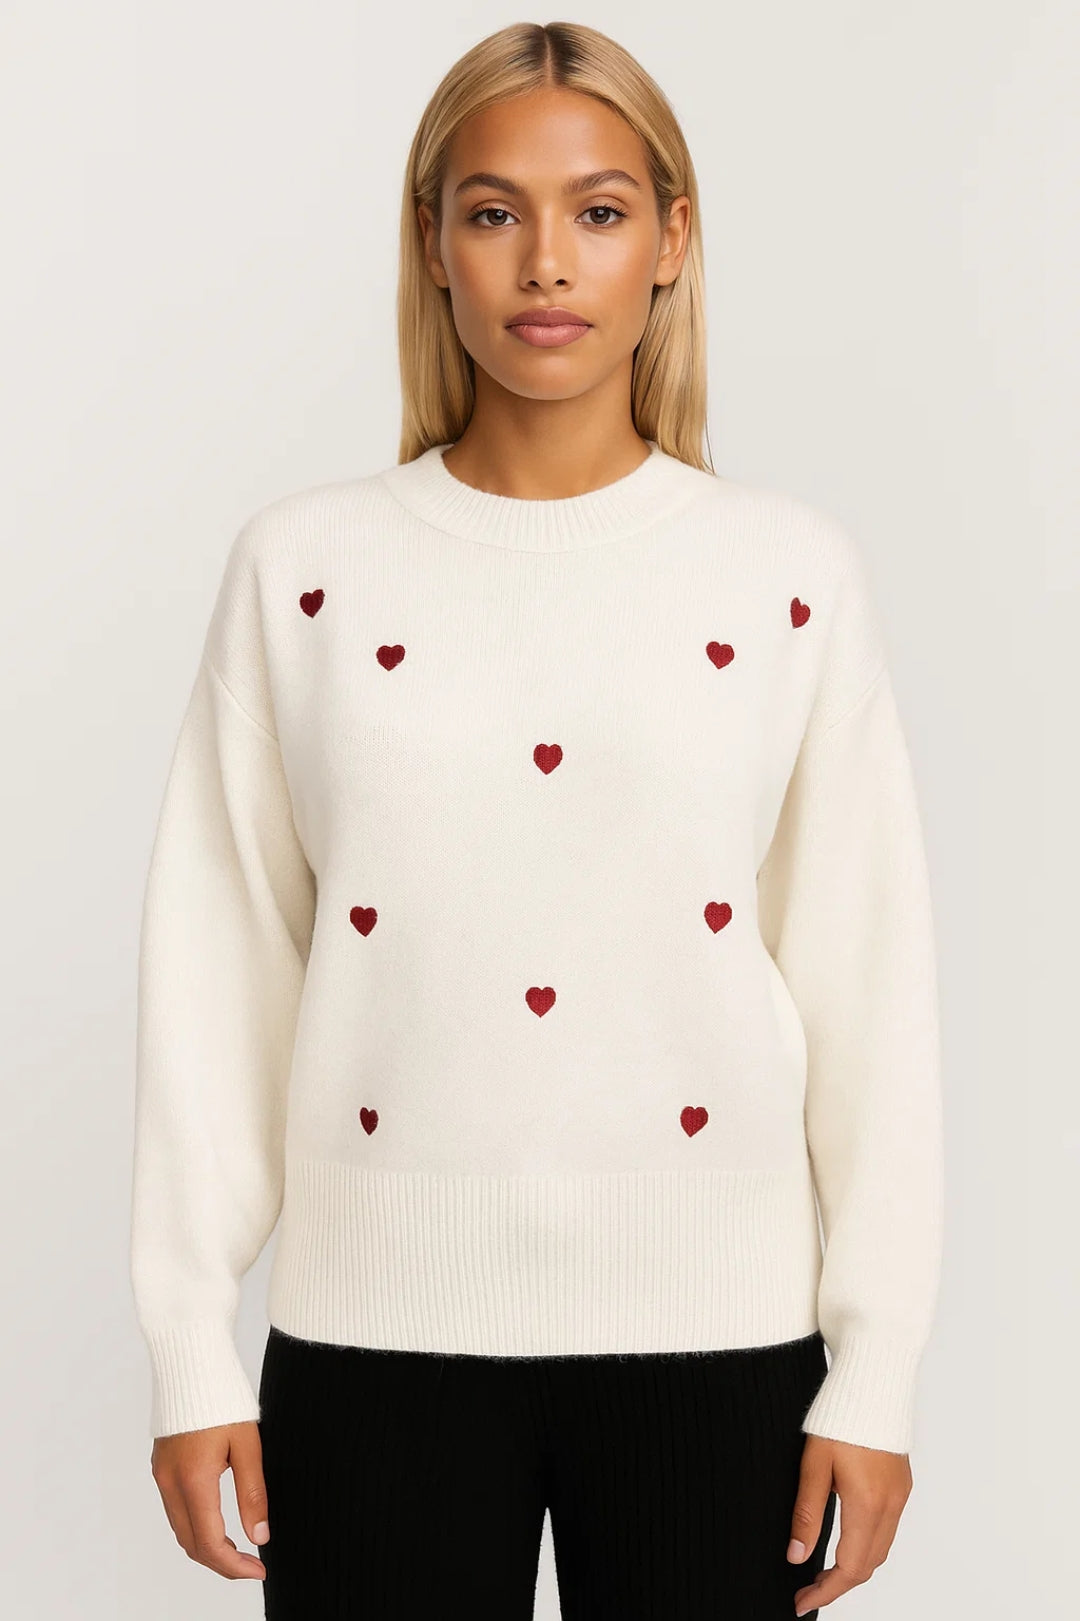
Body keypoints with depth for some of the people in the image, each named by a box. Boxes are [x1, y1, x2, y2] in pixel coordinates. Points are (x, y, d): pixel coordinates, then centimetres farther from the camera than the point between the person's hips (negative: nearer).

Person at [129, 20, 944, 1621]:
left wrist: (876, 1369, -1)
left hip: (712, 1326, 0)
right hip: (380, 1321, 0)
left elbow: (871, 982, 1)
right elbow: (218, 966, 2)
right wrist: (195, 1348, 1)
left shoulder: (790, 572, 0)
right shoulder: (305, 565, 1)